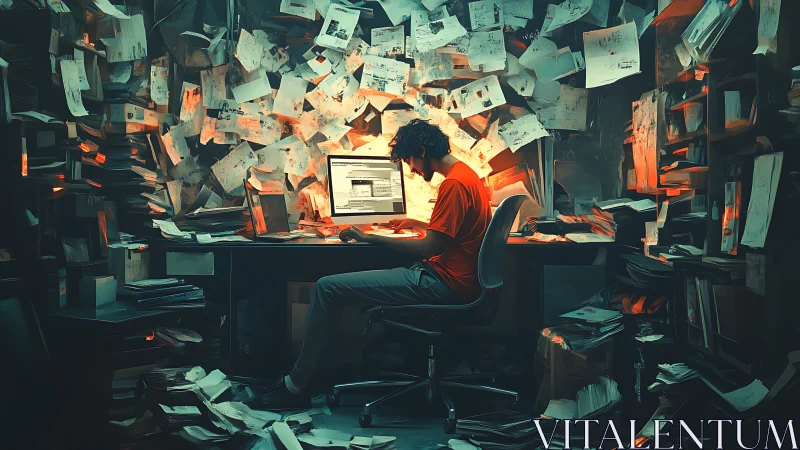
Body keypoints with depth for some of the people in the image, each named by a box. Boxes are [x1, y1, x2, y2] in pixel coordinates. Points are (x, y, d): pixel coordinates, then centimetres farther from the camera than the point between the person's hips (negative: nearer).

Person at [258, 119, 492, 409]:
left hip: (443, 283, -11)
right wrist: (417, 224, 24)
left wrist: (369, 238, -14)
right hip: (448, 277, 11)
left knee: (328, 287, -11)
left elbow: (429, 248, -22)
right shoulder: (466, 174, 15)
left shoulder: (454, 184, -18)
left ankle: (296, 384, 0)